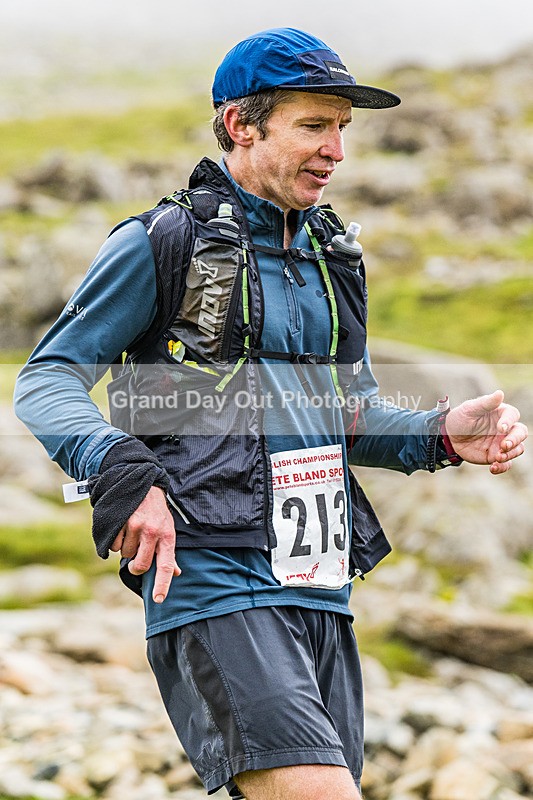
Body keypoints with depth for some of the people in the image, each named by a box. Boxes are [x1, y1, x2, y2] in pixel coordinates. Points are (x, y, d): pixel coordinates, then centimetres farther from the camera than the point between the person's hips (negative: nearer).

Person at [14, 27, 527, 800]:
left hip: (320, 591, 7)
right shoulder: (161, 244, -2)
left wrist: (443, 435, 6)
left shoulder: (331, 258, 19)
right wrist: (119, 471, -21)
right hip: (210, 581, -7)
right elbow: (46, 381, -3)